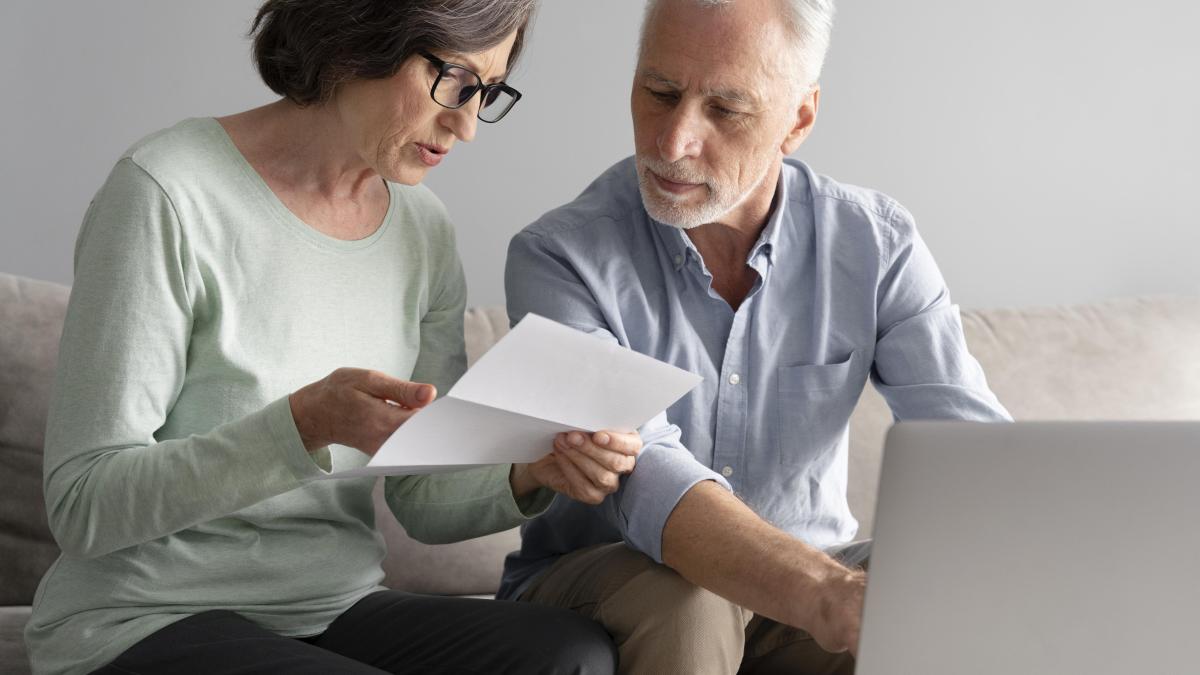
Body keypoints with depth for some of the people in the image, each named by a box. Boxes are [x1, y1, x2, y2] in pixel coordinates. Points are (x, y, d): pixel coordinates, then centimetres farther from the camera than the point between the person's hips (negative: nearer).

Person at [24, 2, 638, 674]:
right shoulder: (167, 194, -14)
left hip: (335, 615, 6)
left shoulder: (422, 229, 7)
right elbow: (83, 505, -17)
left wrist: (531, 474, -13)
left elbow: (424, 499, 9)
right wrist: (308, 421, -30)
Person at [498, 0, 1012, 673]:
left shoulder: (876, 244, -5)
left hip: (813, 577, 2)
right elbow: (641, 477, -32)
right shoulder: (561, 257, -17)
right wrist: (830, 597, -50)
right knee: (685, 601, -35)